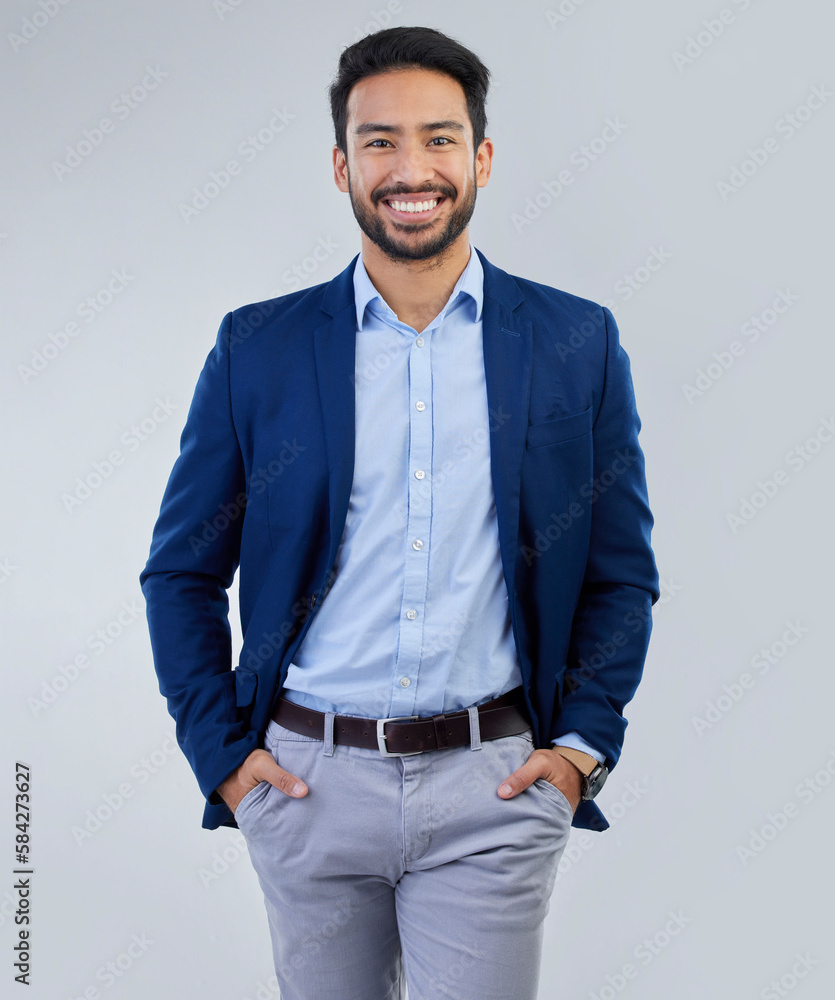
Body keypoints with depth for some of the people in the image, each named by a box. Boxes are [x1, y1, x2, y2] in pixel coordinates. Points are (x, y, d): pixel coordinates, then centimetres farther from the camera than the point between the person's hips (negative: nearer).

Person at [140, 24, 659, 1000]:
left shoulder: (578, 343, 1)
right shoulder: (256, 347, 0)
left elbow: (623, 572, 6)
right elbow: (182, 571, 6)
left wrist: (583, 741, -2)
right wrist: (220, 750, 0)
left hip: (495, 784, -1)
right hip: (306, 776, 1)